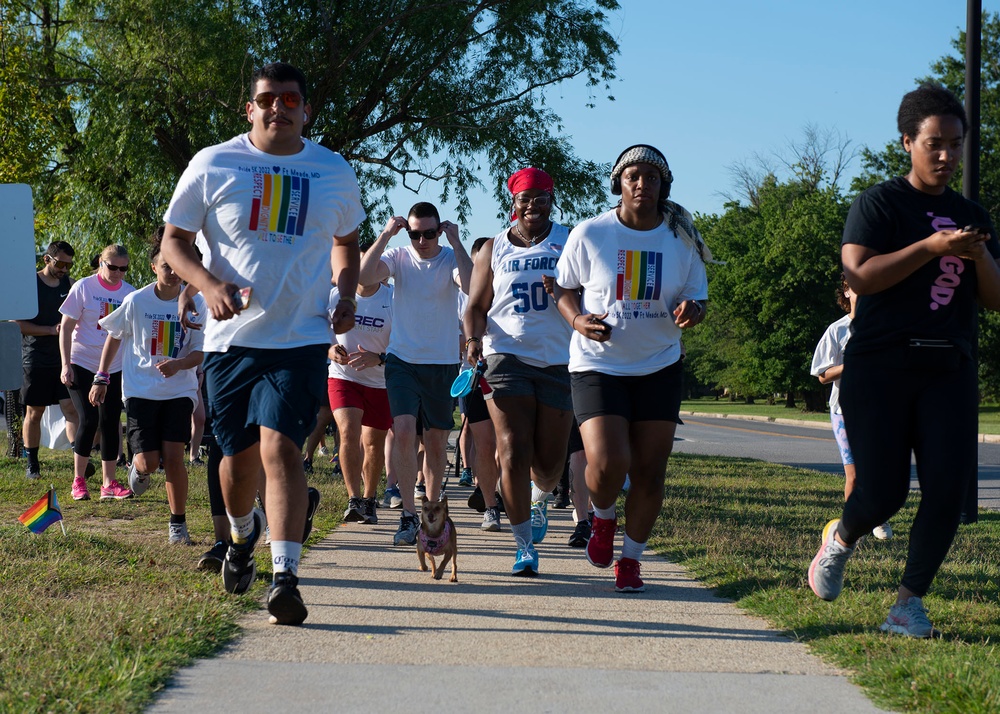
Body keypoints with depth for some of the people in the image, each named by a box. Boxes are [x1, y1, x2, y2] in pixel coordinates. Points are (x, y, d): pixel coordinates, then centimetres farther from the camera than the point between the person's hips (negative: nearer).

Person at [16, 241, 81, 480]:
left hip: (64, 358, 3)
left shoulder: (69, 284, 9)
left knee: (72, 408, -7)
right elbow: (17, 323, -11)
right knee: (34, 413, 5)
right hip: (36, 359, -3)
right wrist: (51, 330, -18)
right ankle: (32, 464, 14)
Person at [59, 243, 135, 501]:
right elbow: (66, 328, -4)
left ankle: (109, 483, 8)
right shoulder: (84, 288, -6)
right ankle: (78, 481, 4)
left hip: (115, 368, 3)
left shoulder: (129, 293, 4)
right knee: (89, 420, -10)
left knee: (111, 422, 2)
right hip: (82, 365, -3)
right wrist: (66, 365, -10)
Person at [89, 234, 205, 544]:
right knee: (149, 462, -8)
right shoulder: (137, 301, -7)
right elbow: (114, 337, 9)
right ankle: (138, 467, 32)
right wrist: (101, 378, 8)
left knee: (173, 456, -11)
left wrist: (179, 363, -26)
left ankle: (178, 523, 4)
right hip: (140, 390, 0)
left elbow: (201, 353, -5)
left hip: (179, 391, 0)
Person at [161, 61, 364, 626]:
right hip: (231, 338, 1)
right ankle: (243, 534, 41)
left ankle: (286, 577, -19)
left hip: (303, 338, -1)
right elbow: (175, 240, 5)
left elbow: (346, 241, 24)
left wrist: (346, 295, 5)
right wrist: (209, 285, -14)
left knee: (280, 445, -18)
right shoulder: (213, 165, 1)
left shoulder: (335, 172, 7)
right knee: (239, 456, 8)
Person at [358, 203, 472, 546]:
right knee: (404, 431, -17)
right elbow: (365, 276, -20)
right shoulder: (398, 257, -2)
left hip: (443, 364, 1)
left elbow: (472, 287, -25)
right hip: (402, 360, -1)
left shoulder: (452, 258, -4)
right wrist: (386, 234, -22)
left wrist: (456, 242, -24)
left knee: (437, 442, 8)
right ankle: (408, 514, -9)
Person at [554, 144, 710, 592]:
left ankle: (631, 558, 21)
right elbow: (564, 288, 6)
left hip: (659, 366, 2)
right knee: (607, 464, -18)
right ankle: (603, 519, 17)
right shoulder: (589, 235, -5)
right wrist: (578, 320, -15)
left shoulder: (682, 240, 0)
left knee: (650, 472, 1)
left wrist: (690, 311, -18)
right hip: (597, 364, -2)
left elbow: (696, 298, 7)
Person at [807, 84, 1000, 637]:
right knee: (882, 494, -8)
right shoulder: (879, 204, 1)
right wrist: (932, 247, -20)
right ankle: (840, 538, 27)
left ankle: (909, 603, 3)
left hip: (949, 373, 4)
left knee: (948, 489, -10)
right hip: (879, 368, -4)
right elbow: (860, 276, -13)